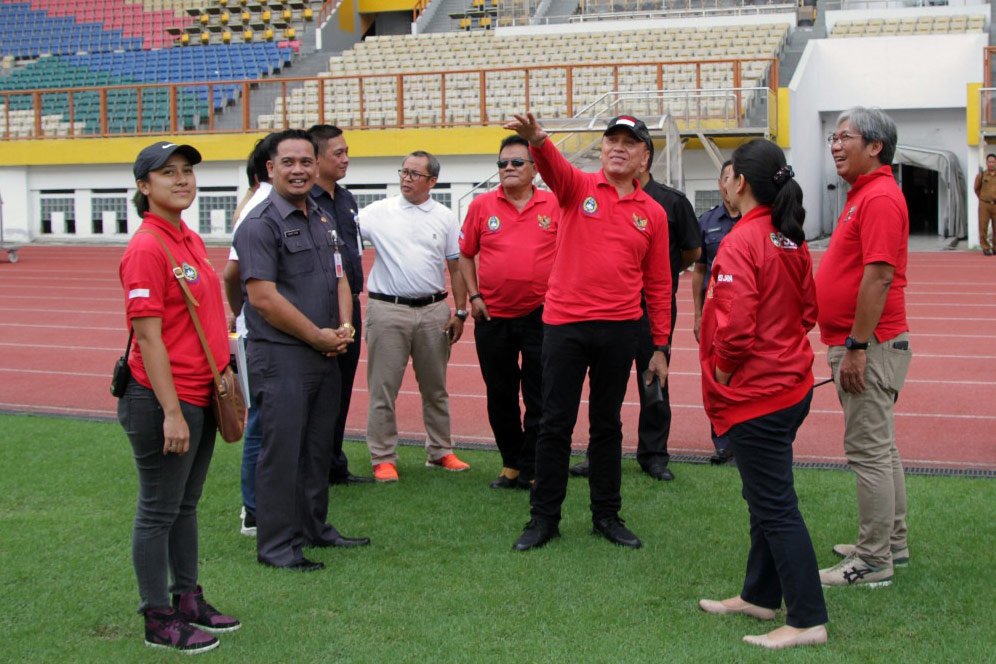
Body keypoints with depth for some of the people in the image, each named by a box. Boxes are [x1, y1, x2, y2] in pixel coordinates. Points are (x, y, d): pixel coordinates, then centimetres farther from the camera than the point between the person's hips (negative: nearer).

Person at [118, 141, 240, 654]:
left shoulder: (191, 240, 11)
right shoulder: (147, 248, -16)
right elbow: (148, 335, -19)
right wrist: (171, 412, -21)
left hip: (201, 396, 9)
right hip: (165, 400, -9)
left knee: (186, 505, 19)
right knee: (158, 512, 3)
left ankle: (188, 599, 31)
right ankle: (158, 621, 14)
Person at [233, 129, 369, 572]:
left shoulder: (323, 220, 14)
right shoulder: (261, 224, -12)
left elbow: (339, 278, 19)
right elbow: (263, 297, -18)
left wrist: (344, 328, 0)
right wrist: (319, 336, -13)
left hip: (326, 354, 8)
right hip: (281, 357, -8)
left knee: (318, 448, 16)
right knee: (282, 452, -2)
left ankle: (315, 528, 30)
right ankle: (276, 544, 8)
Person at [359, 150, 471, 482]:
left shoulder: (445, 218, 6)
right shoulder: (378, 212, 1)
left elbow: (456, 268, 8)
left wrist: (460, 312, 5)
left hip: (433, 311, 2)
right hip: (388, 309, -2)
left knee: (435, 387, 13)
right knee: (383, 388, 1)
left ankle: (440, 451, 25)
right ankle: (383, 458, 10)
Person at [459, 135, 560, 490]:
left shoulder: (555, 205, -2)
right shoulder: (482, 205, 2)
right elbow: (466, 254, 9)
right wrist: (474, 296, 0)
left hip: (540, 315, -2)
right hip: (493, 317, 2)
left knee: (539, 398, 2)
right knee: (500, 397, 11)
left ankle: (533, 470, 11)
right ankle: (511, 464, 25)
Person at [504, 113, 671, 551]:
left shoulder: (652, 213, 6)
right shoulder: (578, 187, 1)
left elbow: (658, 284, 8)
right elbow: (553, 168, -23)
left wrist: (660, 347, 7)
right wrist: (537, 140, -46)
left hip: (619, 329, 2)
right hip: (564, 324, -2)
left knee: (607, 425, 12)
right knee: (555, 424, 3)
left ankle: (606, 516, 23)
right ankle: (544, 519, 14)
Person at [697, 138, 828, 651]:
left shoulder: (739, 243, -19)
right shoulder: (790, 239, 7)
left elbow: (735, 325, -25)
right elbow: (808, 310, 14)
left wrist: (722, 368, -8)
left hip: (755, 395, -9)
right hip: (791, 383, 9)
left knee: (775, 507, -2)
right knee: (766, 498, 19)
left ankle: (807, 620, 3)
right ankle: (759, 596, 32)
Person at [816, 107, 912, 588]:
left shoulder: (880, 197, -17)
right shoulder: (864, 194, 17)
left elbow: (879, 277, -24)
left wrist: (857, 346, -23)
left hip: (870, 348, -11)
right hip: (860, 344, 11)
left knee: (870, 451, -6)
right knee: (880, 448, 18)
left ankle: (874, 563, 0)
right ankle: (891, 544, 29)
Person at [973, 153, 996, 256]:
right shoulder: (981, 175, 2)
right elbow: (976, 189, 15)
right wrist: (982, 198, 10)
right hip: (984, 205, 0)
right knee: (983, 227, -3)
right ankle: (986, 248, 4)